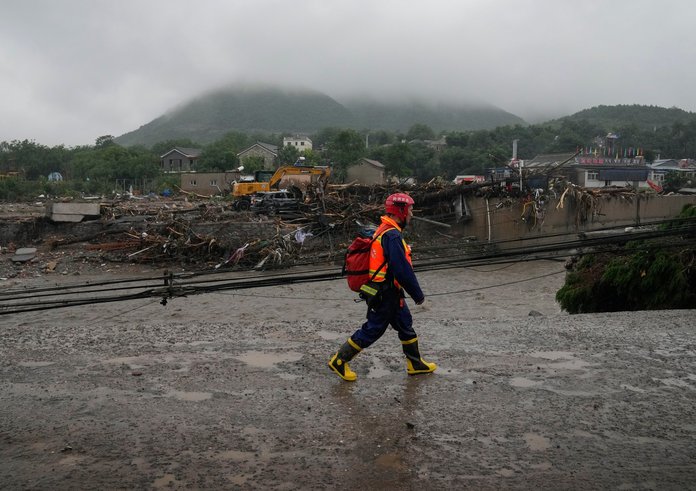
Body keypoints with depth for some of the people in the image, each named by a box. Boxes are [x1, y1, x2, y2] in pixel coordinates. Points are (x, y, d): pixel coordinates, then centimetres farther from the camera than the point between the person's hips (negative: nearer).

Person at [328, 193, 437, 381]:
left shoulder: (383, 231, 9)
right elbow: (403, 270, -25)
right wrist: (418, 295, -15)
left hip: (389, 293, 10)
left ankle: (416, 364, 31)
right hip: (386, 295, -10)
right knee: (372, 330, 2)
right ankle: (339, 361, 12)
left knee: (405, 325, 18)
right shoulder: (392, 236, -24)